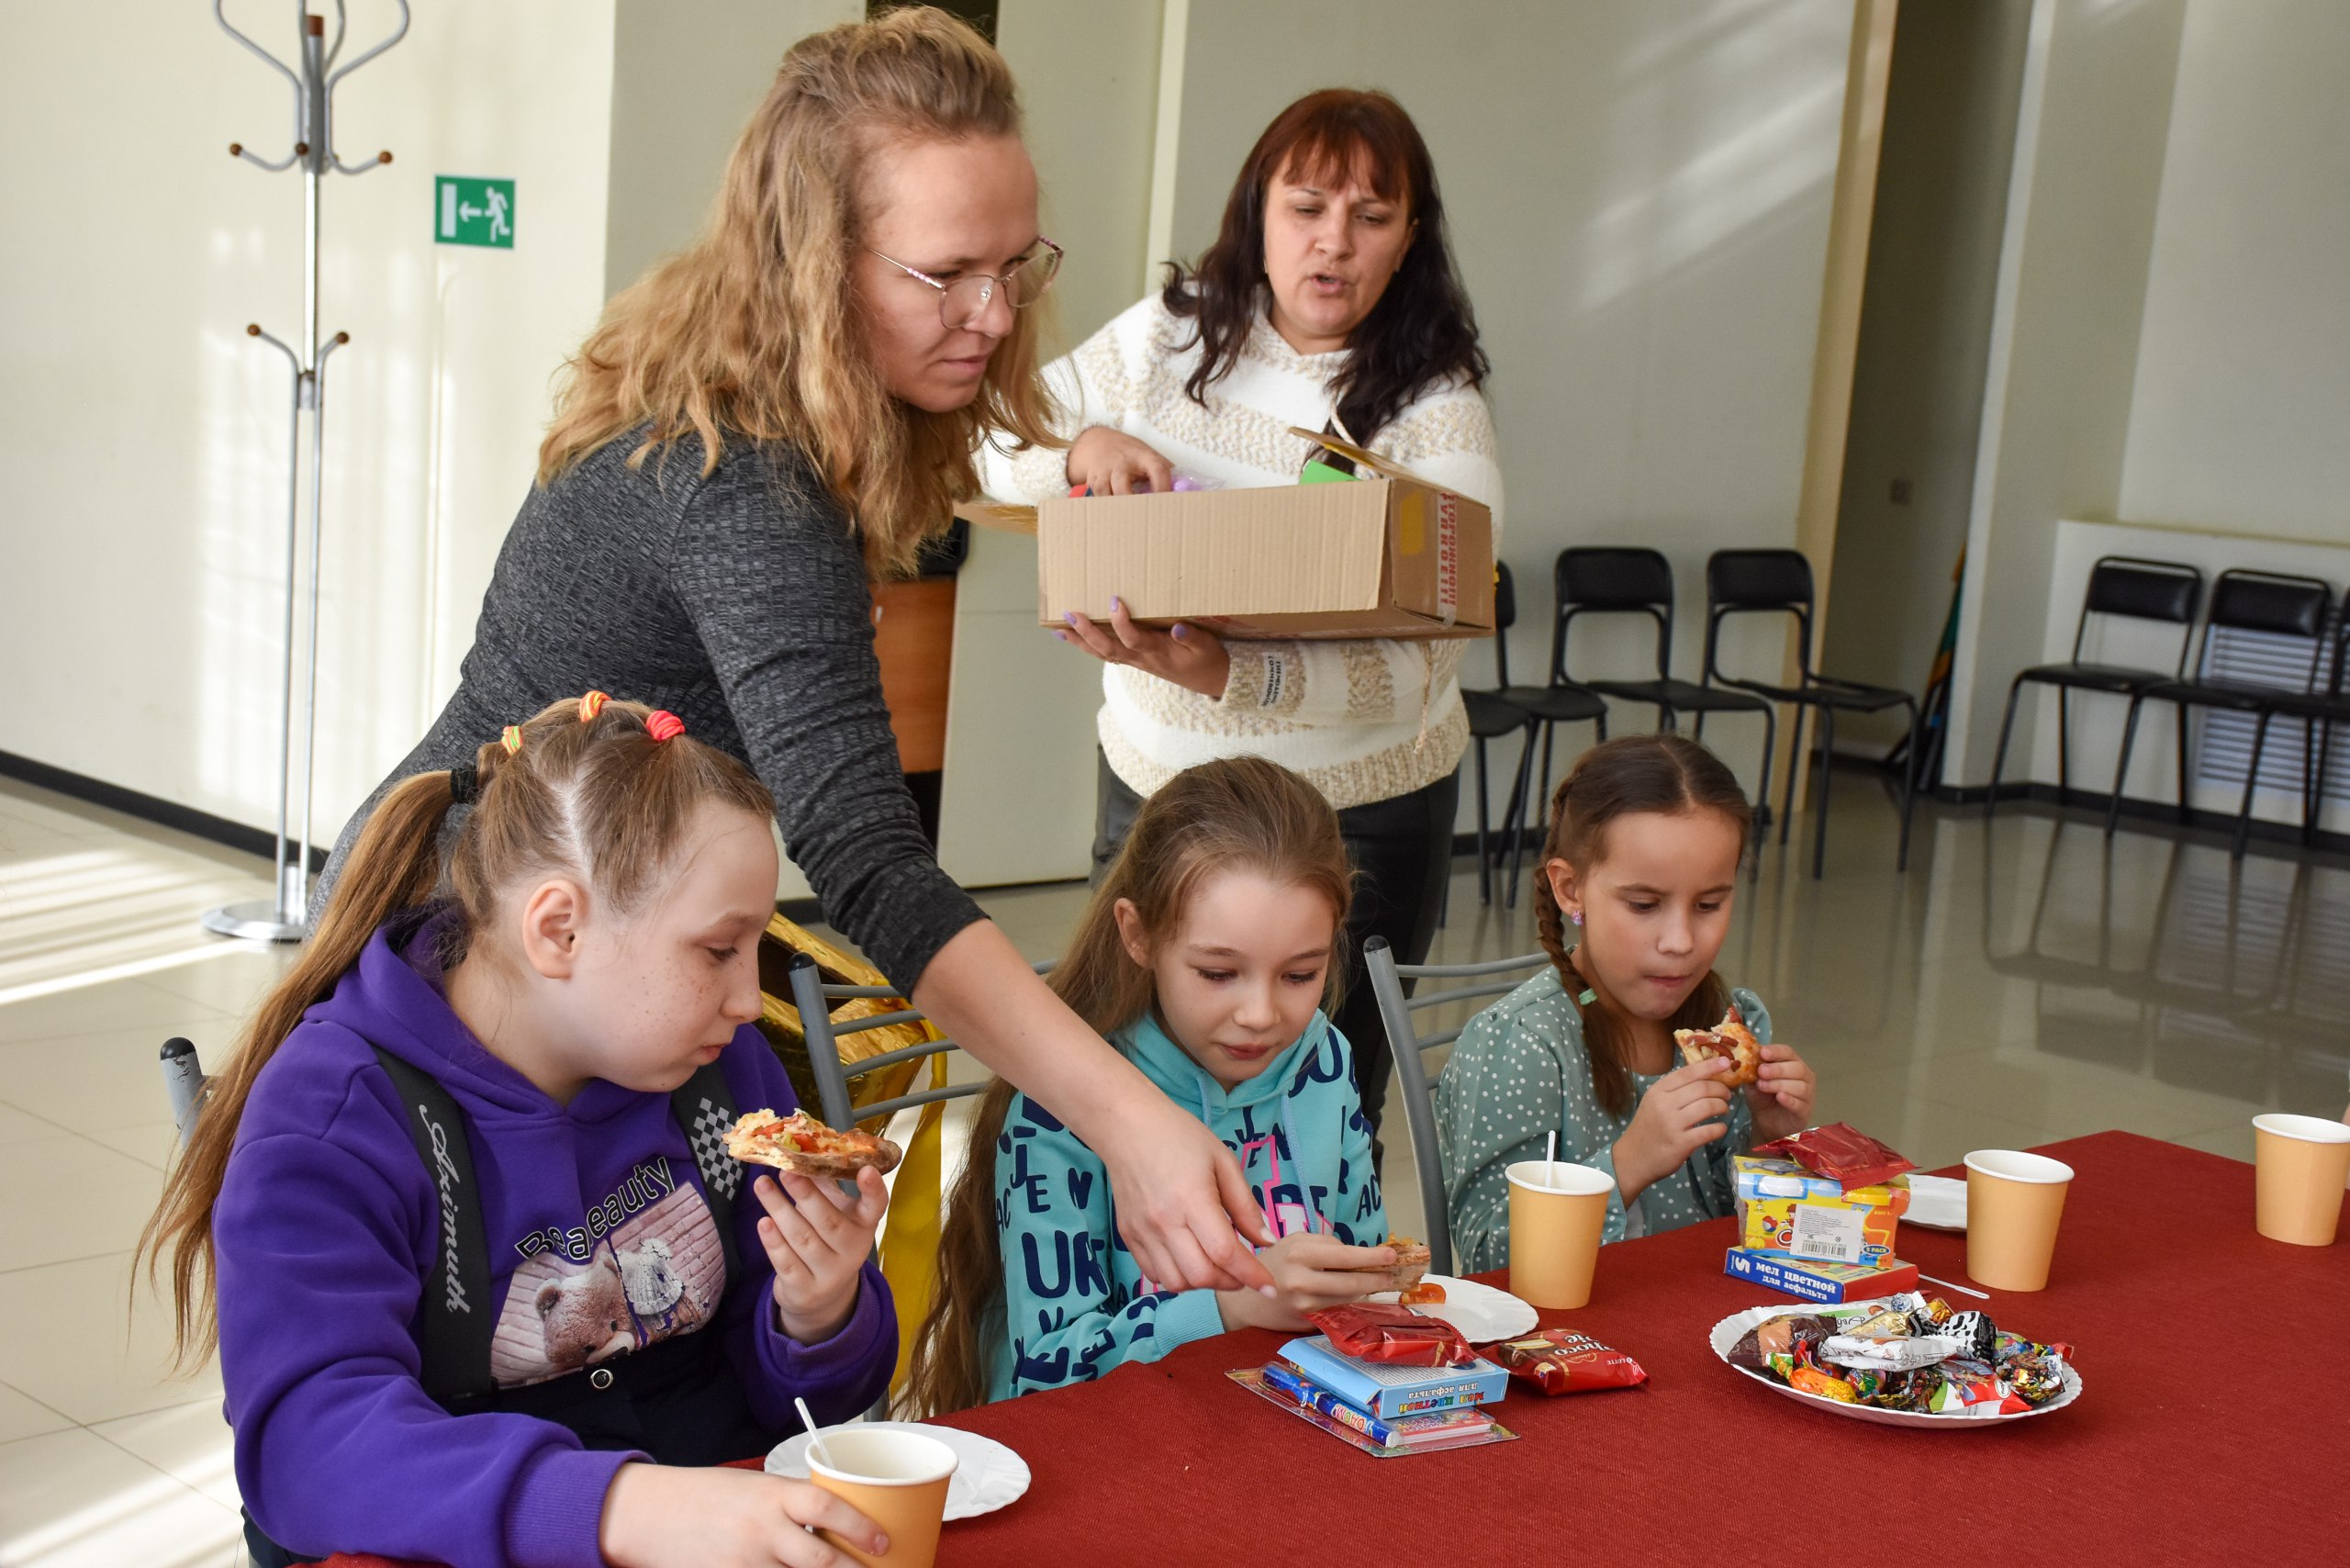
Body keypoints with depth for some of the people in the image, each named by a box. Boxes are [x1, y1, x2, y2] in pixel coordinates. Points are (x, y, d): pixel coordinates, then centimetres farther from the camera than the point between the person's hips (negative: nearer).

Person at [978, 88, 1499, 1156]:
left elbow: (1414, 662, -23)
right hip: (1155, 783, 4)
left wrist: (1217, 673, -39)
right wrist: (1081, 446, -15)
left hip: (1360, 815, -3)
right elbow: (995, 445, 9)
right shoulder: (1171, 336, 2)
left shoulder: (1435, 407, -12)